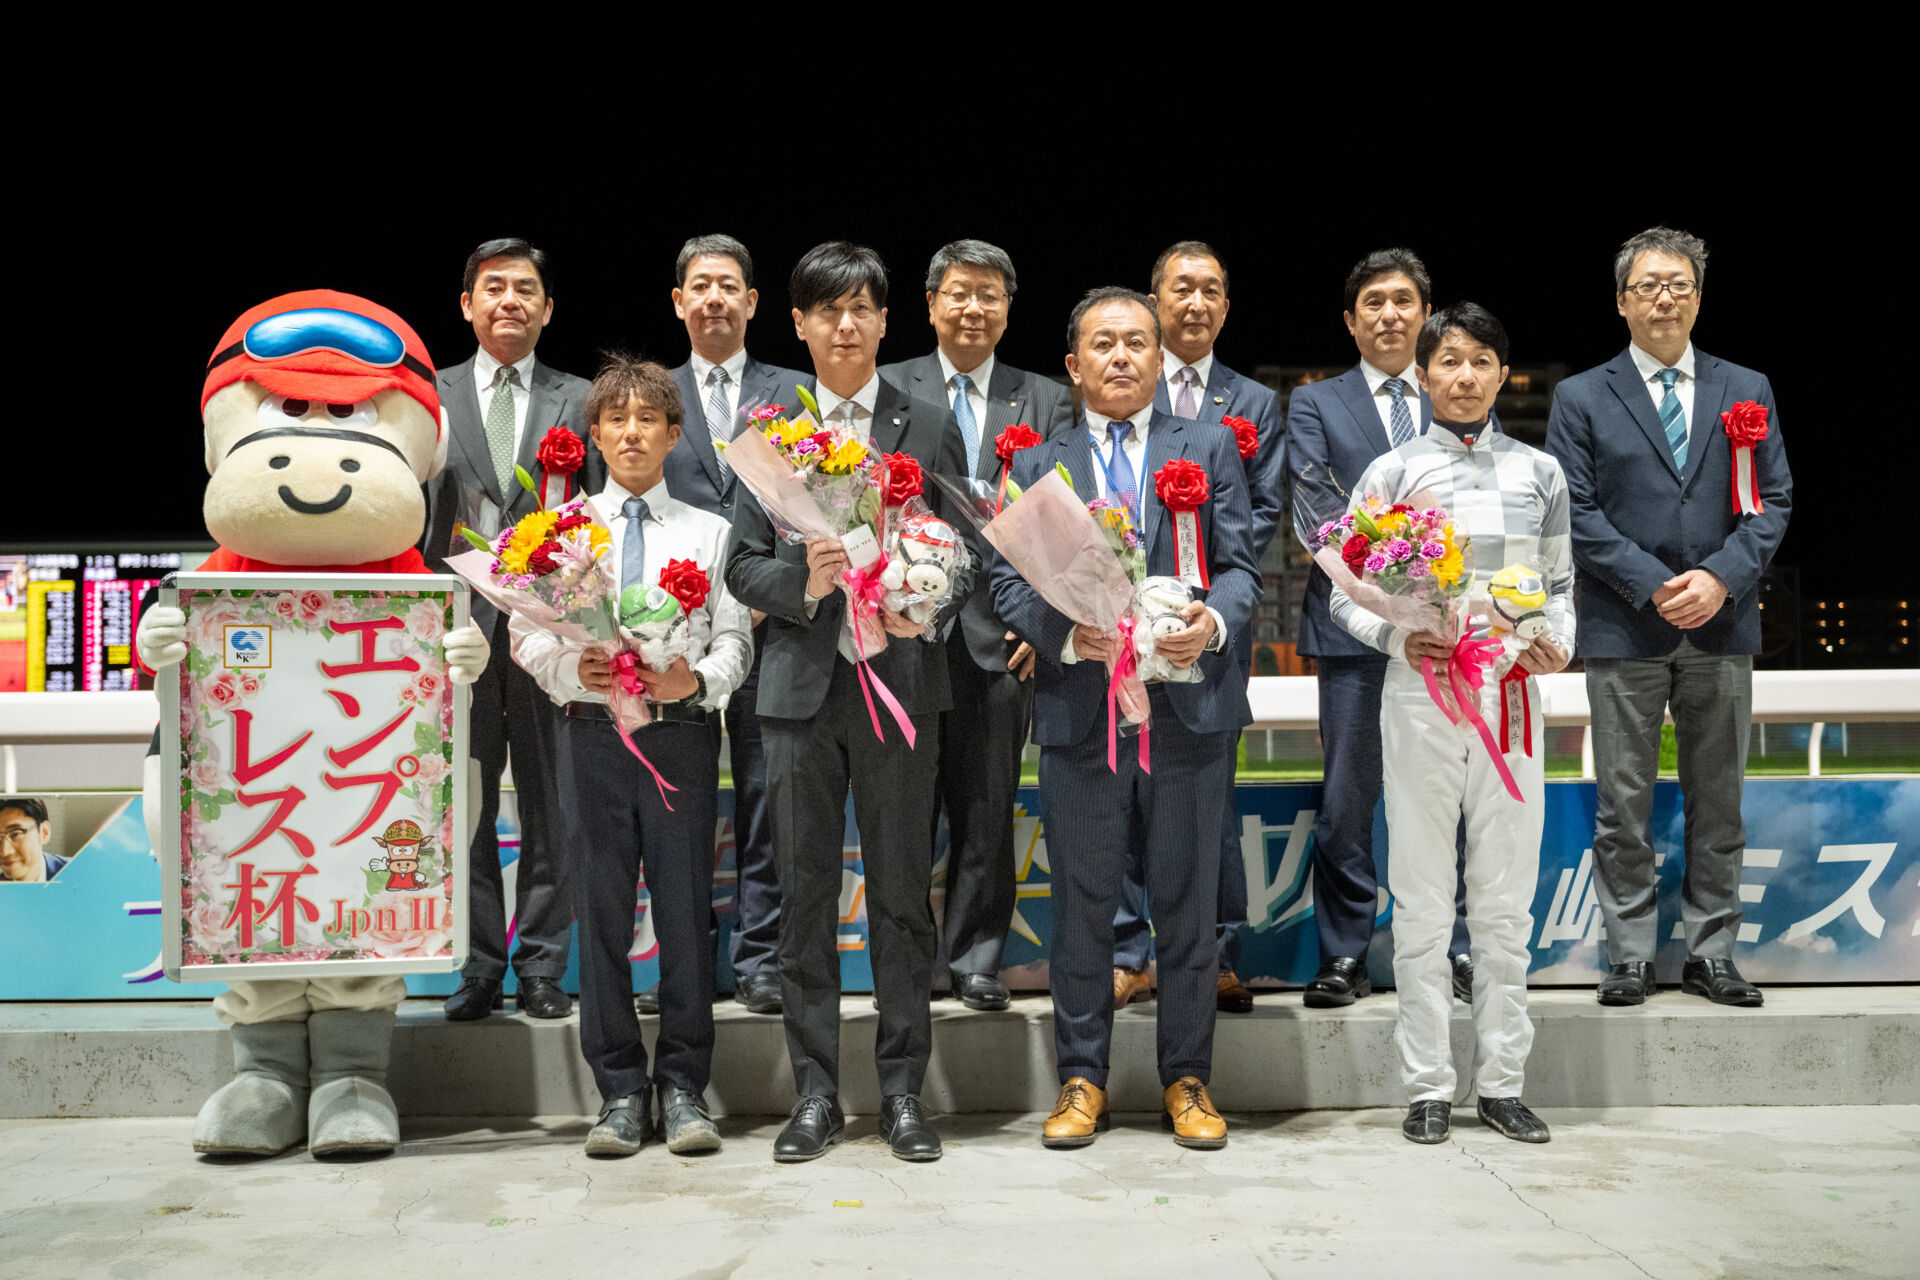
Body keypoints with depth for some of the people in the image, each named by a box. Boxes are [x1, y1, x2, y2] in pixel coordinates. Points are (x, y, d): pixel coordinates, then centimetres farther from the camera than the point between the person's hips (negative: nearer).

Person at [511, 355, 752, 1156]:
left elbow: (736, 640, 4)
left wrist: (695, 680, -15)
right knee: (600, 912, 2)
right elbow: (526, 634, 7)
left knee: (685, 909, 0)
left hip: (681, 734, -1)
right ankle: (620, 1090, 12)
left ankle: (684, 1088, 10)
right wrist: (574, 670, -12)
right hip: (590, 731, 1)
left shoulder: (709, 531, 11)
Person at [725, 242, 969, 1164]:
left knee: (902, 889, 4)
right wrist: (801, 581, -15)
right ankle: (815, 1094, 15)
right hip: (803, 682, 1)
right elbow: (743, 565, 5)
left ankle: (902, 1088, 15)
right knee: (805, 891, 5)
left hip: (900, 680, 0)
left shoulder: (930, 428, 8)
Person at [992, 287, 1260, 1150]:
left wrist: (1216, 621, -16)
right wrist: (1065, 631, -15)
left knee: (1187, 902, 6)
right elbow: (1009, 582, 4)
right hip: (1080, 708, 0)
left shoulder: (1210, 448, 11)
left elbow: (1240, 564, 5)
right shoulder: (1036, 465, 11)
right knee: (1082, 903, 6)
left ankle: (1187, 1079, 18)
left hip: (1188, 706, 0)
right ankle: (1081, 1079, 18)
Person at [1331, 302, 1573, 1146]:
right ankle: (1428, 1086, 10)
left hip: (1513, 697, 2)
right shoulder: (1391, 473, 4)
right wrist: (1399, 638, -15)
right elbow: (1345, 596, 4)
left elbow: (1562, 584, 15)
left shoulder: (1539, 473, 11)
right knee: (1423, 901, 2)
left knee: (1506, 901, 6)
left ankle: (1501, 1083, 16)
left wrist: (1559, 646, -4)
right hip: (1422, 697, -2)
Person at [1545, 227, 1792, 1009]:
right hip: (1624, 630, -2)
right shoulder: (1581, 398, 4)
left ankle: (1711, 955, 17)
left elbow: (1773, 499, 5)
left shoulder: (1746, 390, 10)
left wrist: (1723, 576, -12)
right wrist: (1652, 586, -13)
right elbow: (1575, 511, -4)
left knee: (1717, 800, 7)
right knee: (1623, 804, 2)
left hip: (1722, 626, 2)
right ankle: (1630, 957, 11)